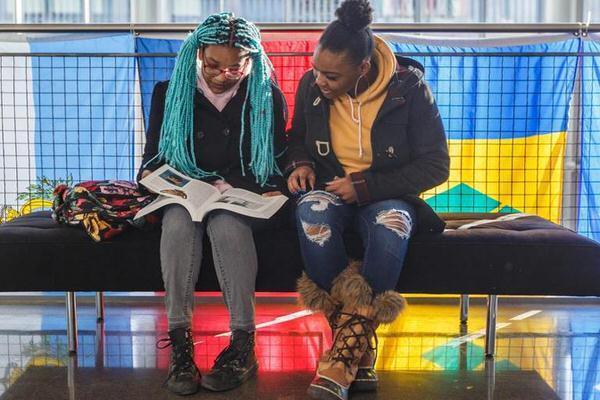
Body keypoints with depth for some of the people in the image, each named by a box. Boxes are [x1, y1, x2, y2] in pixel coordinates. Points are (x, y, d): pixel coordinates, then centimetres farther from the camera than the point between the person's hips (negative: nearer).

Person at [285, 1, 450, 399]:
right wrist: (300, 163, -7)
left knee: (391, 224, -40)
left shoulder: (409, 87, -13)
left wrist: (365, 185, -18)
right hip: (330, 191, 2)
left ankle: (345, 351, -30)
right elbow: (298, 139, 18)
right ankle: (360, 347, -27)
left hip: (386, 196, -2)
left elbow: (435, 166, -11)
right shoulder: (311, 86, -3)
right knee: (312, 212, -37)